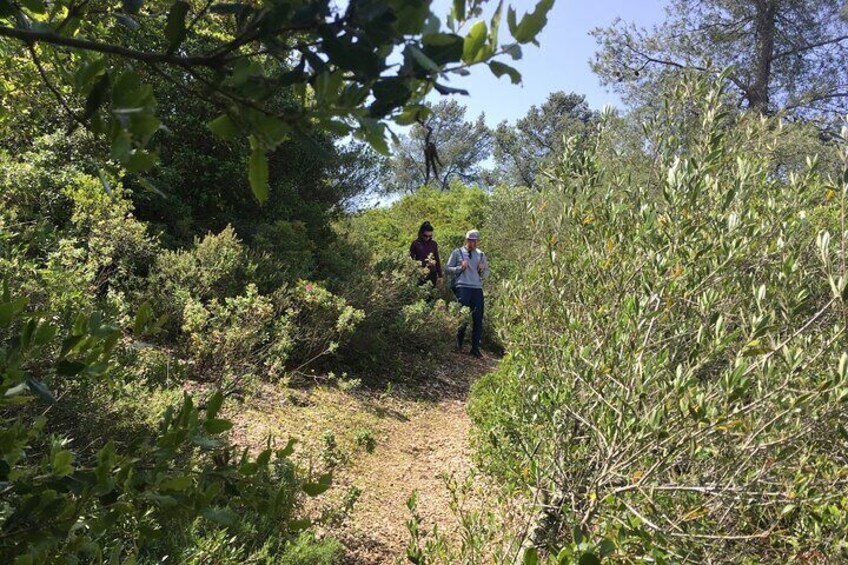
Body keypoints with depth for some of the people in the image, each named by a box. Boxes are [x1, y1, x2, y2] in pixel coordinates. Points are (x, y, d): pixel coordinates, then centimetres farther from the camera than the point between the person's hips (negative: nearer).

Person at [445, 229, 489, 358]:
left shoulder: (481, 255, 17)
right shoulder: (457, 252, 7)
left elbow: (486, 275, 20)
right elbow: (447, 269, 4)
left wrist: (482, 270, -2)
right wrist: (460, 268, -10)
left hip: (477, 288, 3)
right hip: (462, 287, -3)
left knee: (478, 318, 0)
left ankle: (475, 348, 8)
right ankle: (459, 344, 9)